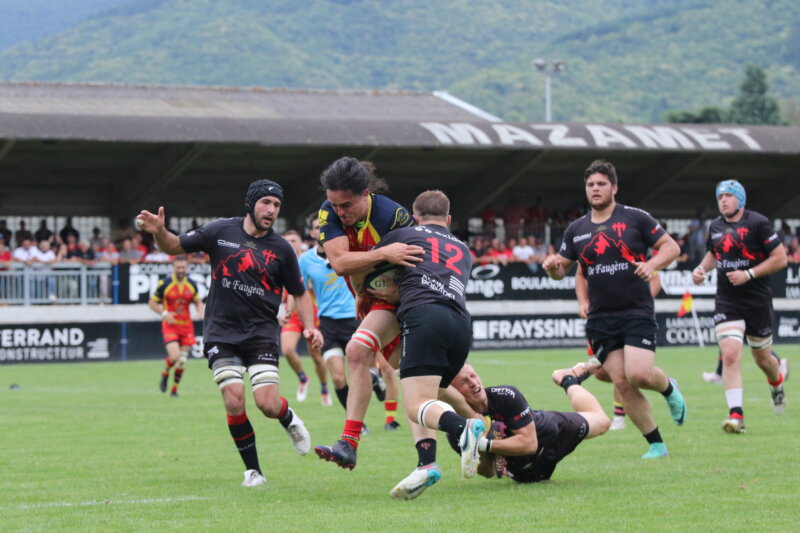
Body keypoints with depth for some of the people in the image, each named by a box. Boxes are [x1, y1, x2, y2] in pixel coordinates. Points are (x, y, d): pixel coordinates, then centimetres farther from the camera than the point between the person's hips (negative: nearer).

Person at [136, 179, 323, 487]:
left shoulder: (281, 249, 1)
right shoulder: (221, 232, 0)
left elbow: (299, 294, 12)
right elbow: (174, 247, 7)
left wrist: (310, 327, -4)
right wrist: (159, 232, -15)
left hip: (262, 334, 0)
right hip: (222, 333, 0)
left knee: (267, 404, -15)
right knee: (234, 401, -14)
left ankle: (289, 419, 23)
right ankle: (252, 470, 3)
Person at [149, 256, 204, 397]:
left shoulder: (191, 285, 3)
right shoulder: (164, 284, -8)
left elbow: (198, 301, 17)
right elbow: (152, 303, 0)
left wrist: (200, 311, -5)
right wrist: (164, 313, -16)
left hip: (186, 325, 4)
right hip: (170, 325, -4)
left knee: (182, 360, 3)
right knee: (174, 356, -20)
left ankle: (175, 388, 20)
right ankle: (165, 374, 13)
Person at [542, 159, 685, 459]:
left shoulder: (635, 218, -1)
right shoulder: (576, 229, 10)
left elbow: (670, 246, 2)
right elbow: (561, 269, 15)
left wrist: (652, 264, -18)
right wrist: (553, 266, -9)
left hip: (637, 312, -4)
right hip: (600, 319, 4)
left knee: (638, 374, -20)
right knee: (621, 383, -5)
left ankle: (669, 389, 17)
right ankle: (655, 445, 7)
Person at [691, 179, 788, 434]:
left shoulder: (758, 223, -10)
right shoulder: (715, 227, 7)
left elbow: (780, 258, -10)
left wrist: (749, 274, -18)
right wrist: (702, 269, 6)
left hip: (758, 301, -3)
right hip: (726, 303, 3)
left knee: (763, 358, 11)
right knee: (730, 355, -16)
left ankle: (777, 384, 47)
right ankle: (736, 415, -19)